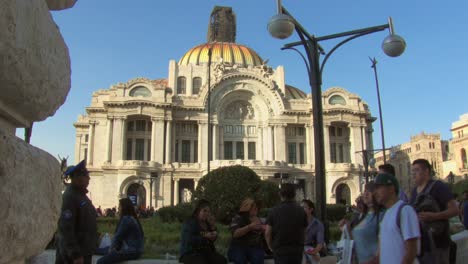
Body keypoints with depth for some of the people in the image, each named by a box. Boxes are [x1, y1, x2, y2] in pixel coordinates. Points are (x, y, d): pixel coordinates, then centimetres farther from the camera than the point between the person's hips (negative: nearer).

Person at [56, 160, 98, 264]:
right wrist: (75, 254, -25)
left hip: (84, 250, 9)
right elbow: (66, 228, -24)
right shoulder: (69, 197, -19)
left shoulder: (81, 194, 12)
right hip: (76, 253, -9)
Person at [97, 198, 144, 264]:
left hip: (130, 252, -10)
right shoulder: (133, 218, 15)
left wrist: (112, 248, 6)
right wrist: (114, 248, 8)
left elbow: (118, 236, -11)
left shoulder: (126, 219, -14)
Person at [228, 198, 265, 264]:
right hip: (238, 247, -3)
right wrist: (250, 227, -24)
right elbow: (235, 234, -16)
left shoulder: (258, 220, 15)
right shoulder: (238, 219, 0)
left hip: (254, 247, 3)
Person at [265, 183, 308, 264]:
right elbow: (303, 231, 4)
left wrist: (271, 247, 8)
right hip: (297, 251, 3)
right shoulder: (301, 211, 0)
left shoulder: (274, 211, -7)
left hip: (280, 251, -2)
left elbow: (267, 233, -7)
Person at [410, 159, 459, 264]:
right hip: (418, 240, 7)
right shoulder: (415, 190, 15)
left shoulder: (438, 186, -6)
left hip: (436, 241, -7)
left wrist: (434, 216, -26)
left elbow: (454, 210, -13)